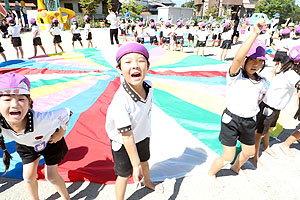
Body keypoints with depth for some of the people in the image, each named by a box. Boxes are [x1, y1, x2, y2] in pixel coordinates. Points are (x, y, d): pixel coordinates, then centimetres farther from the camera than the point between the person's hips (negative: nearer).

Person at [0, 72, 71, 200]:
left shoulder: (41, 120, -47)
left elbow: (66, 113, -31)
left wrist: (60, 134, -19)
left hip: (49, 140, -3)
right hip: (26, 145, 4)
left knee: (51, 176, 4)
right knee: (28, 177, 12)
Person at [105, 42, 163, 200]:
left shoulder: (149, 87, -21)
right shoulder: (120, 102, -41)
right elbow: (127, 137, -32)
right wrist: (136, 165, -23)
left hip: (143, 135, 7)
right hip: (123, 142, -6)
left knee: (144, 160, 32)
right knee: (124, 174, 14)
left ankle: (147, 182, 64)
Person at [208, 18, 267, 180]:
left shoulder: (262, 82, 2)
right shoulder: (235, 76, -16)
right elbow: (238, 57, -37)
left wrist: (254, 108, 13)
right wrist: (255, 33, -38)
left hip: (249, 122, 6)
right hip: (231, 120, -6)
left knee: (249, 152, 24)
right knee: (228, 157, 1)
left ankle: (236, 168, 56)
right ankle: (211, 173, 31)